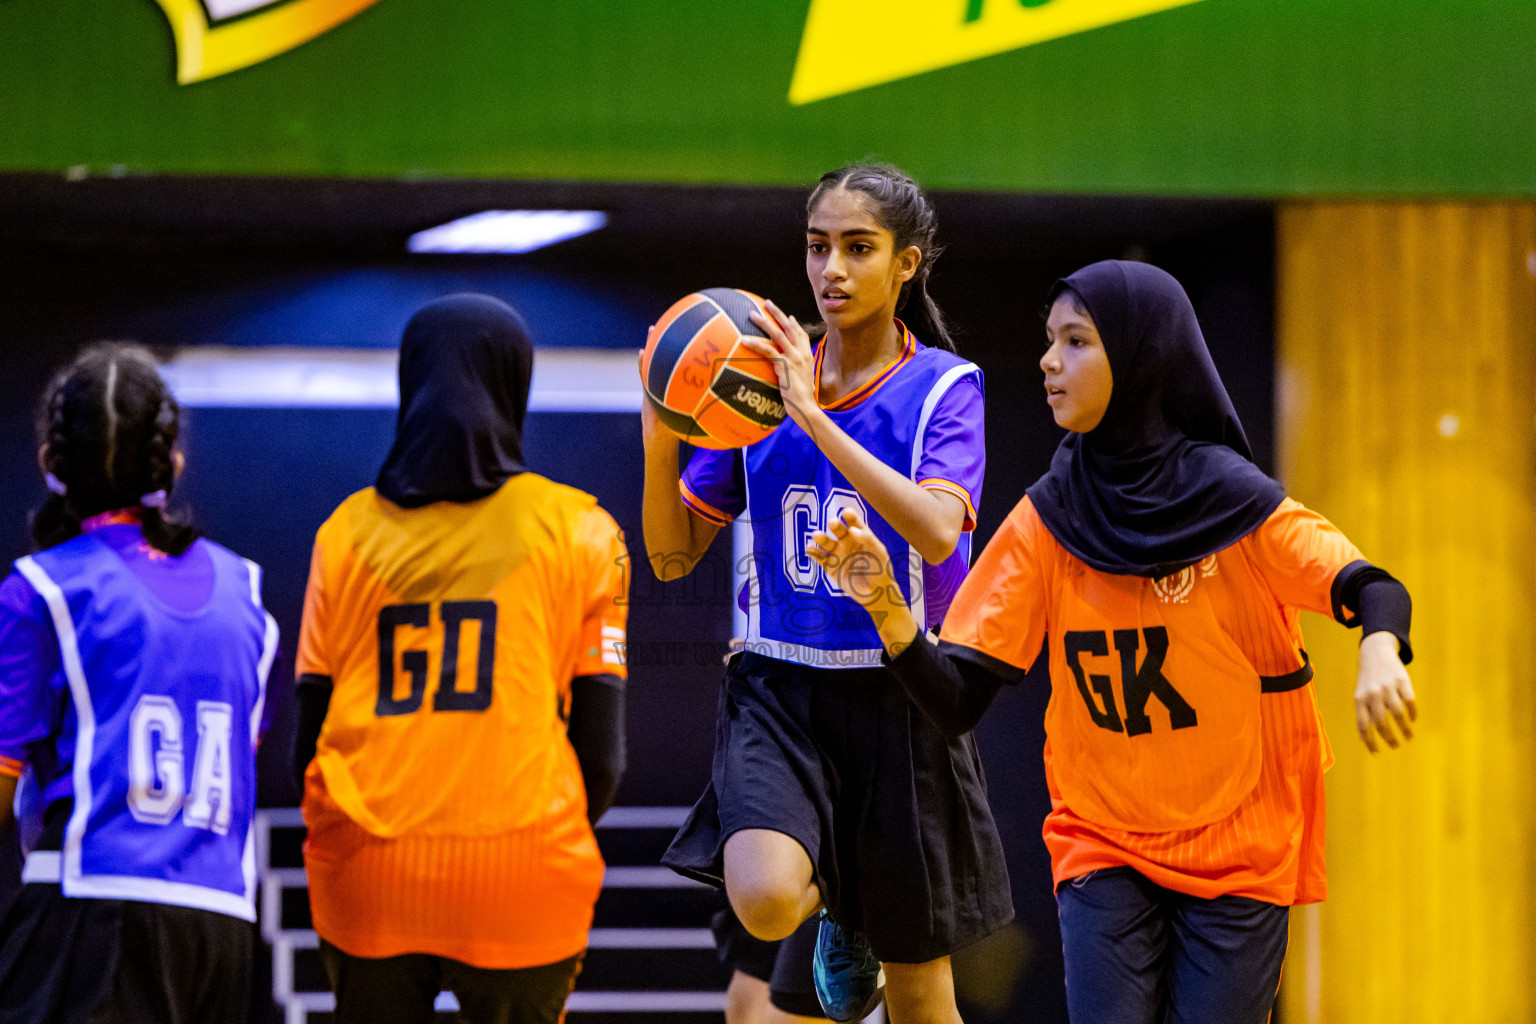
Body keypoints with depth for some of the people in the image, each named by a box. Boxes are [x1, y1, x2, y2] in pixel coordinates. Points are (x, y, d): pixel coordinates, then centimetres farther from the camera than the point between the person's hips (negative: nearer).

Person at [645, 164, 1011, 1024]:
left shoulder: (944, 387, -5)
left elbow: (936, 531, -24)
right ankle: (837, 910, 9)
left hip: (899, 700, -2)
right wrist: (662, 438, -11)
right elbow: (672, 556, 7)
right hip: (779, 689, 2)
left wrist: (814, 416, -26)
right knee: (765, 898, -27)